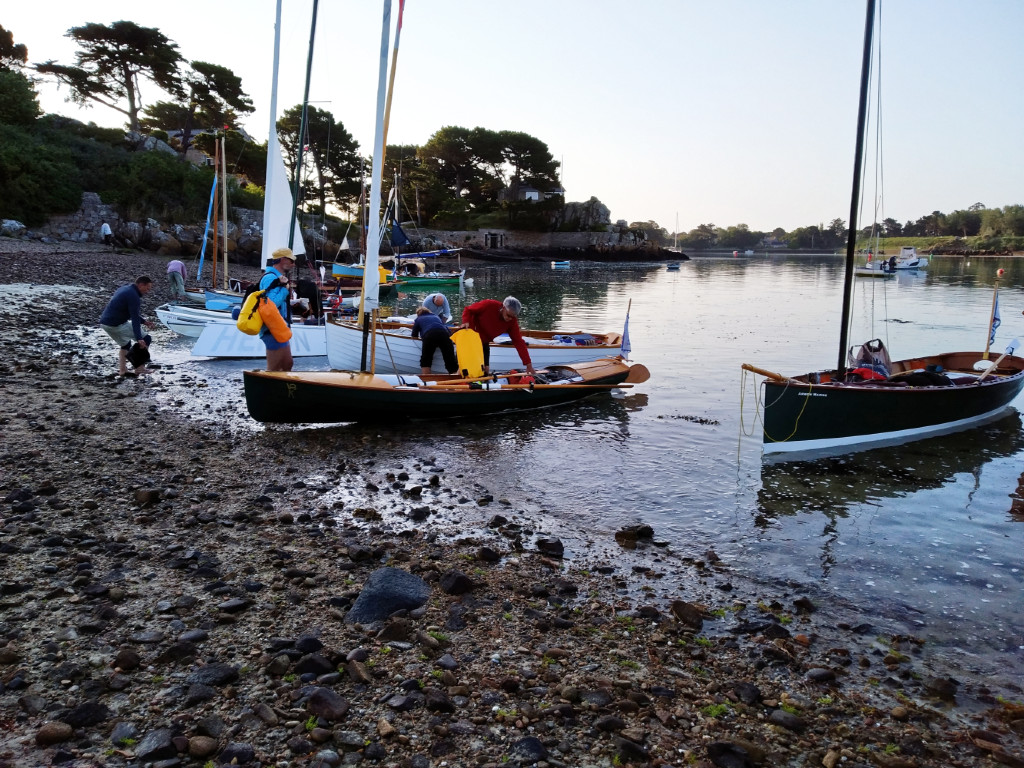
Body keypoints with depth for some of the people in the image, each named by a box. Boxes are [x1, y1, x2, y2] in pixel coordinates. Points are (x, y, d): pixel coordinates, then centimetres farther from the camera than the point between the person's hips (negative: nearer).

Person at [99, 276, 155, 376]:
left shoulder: (124, 289, 16)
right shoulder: (134, 296, -14)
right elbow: (135, 319, -22)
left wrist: (144, 322, 22)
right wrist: (139, 338, -26)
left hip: (104, 322, 9)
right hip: (116, 325, -9)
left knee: (125, 344, 27)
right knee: (145, 339, 0)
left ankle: (122, 369, 19)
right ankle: (140, 368, -3)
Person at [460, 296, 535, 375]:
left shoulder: (512, 321, -16)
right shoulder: (489, 305, -27)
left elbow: (519, 342, -14)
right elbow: (468, 310, -13)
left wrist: (528, 364, -18)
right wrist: (466, 321, -36)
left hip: (484, 343, 4)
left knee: (485, 370, 0)